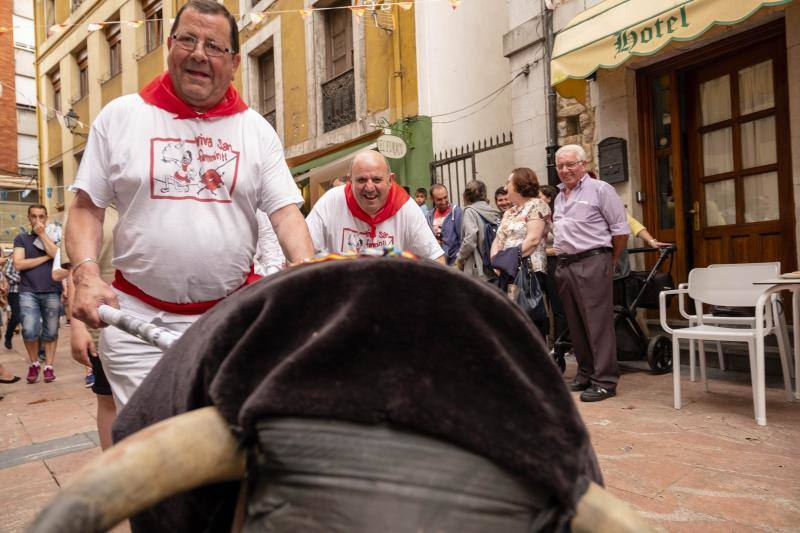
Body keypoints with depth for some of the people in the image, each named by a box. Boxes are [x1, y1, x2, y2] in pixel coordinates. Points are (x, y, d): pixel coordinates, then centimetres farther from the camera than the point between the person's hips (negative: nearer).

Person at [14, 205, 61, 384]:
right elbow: (18, 264, -4)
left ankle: (48, 366, 15)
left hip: (52, 292, 1)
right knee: (29, 331, -13)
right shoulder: (21, 238, 9)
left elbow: (57, 255, -10)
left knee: (50, 332, 2)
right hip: (28, 292, -1)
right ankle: (34, 364, 10)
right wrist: (45, 257, -6)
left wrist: (42, 234, -6)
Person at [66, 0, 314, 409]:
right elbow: (86, 209, 6)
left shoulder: (256, 130, 6)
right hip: (137, 319, 0)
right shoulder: (119, 116, 5)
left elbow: (286, 213, -1)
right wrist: (87, 275, -11)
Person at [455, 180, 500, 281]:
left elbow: (470, 240, -18)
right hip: (494, 269, 6)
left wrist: (460, 258, -3)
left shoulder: (470, 211, -7)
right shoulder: (493, 211, 8)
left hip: (477, 271, -6)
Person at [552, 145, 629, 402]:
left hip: (591, 263, -7)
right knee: (575, 324, 11)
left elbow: (621, 230, -2)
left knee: (598, 323, -6)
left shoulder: (600, 189, -2)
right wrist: (560, 257, 16)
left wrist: (610, 261, 2)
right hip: (564, 265, 7)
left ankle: (605, 381, 0)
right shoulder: (559, 196, 20)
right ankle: (586, 374, 23)